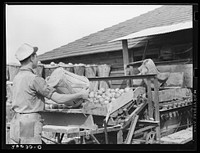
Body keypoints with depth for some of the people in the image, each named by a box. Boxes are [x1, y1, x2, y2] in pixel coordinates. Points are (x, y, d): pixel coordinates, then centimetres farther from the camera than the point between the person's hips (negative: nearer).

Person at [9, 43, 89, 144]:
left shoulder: (17, 77, 13)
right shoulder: (34, 79, -14)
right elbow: (58, 99, -14)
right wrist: (81, 95, -1)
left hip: (16, 122, 9)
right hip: (29, 125, -8)